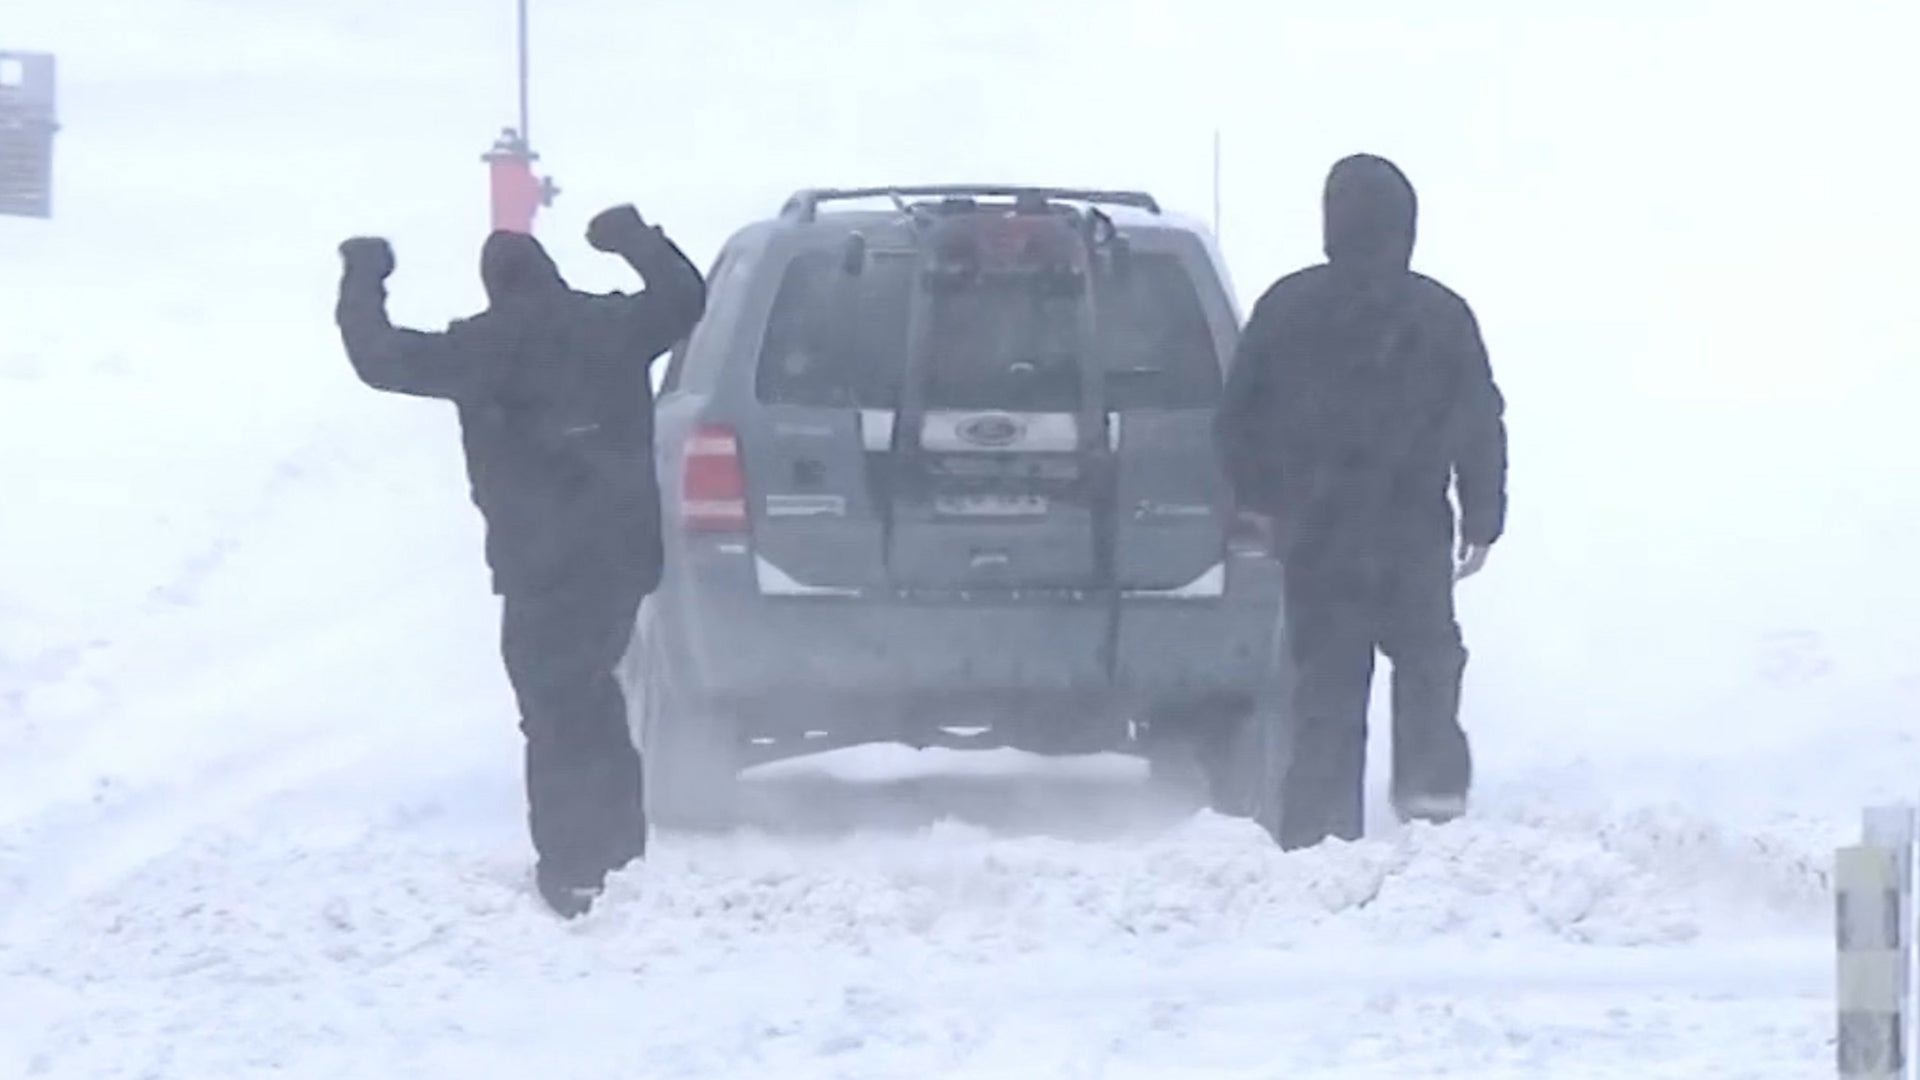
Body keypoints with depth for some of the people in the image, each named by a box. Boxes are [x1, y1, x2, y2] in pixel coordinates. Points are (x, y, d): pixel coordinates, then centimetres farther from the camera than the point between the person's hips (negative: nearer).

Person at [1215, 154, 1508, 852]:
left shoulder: (1287, 309, -2)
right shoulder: (1441, 316, -3)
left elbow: (1238, 420, 4)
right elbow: (1481, 428, 1)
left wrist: (1259, 501, 17)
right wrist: (1482, 520, 9)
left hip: (1314, 532, 1)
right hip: (1414, 532, -1)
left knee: (1327, 687, 6)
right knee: (1427, 661, 15)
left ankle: (1318, 832, 2)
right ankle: (1431, 784, -4)